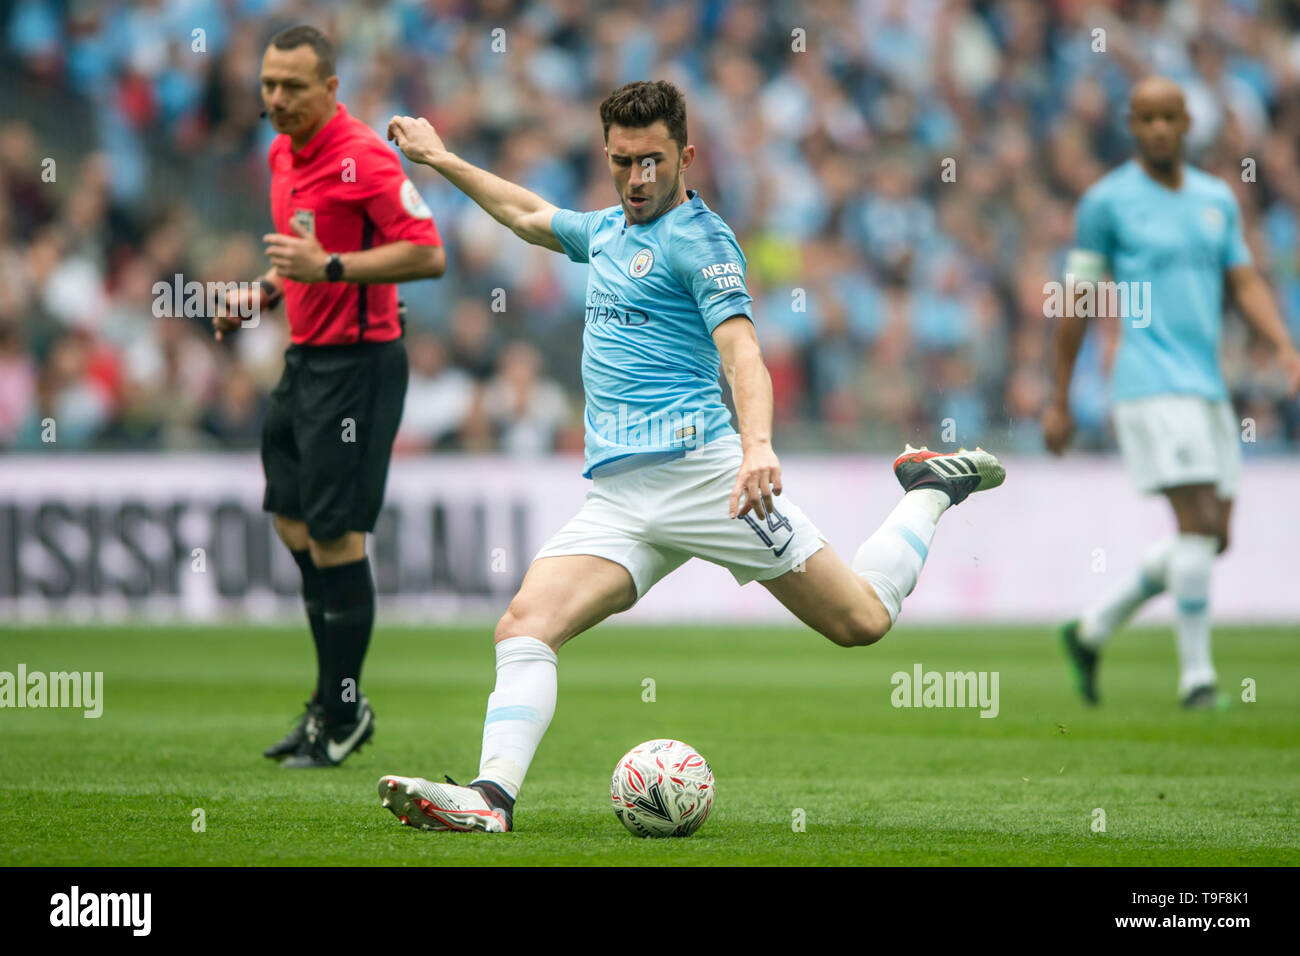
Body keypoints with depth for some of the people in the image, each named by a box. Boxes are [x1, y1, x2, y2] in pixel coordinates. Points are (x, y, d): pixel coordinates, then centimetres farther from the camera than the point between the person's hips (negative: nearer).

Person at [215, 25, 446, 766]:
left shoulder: (363, 157, -17)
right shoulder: (284, 155, 11)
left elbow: (428, 254, -22)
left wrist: (329, 266, -27)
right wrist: (263, 293, 10)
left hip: (356, 364, -9)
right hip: (306, 358, 9)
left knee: (335, 536, -8)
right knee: (294, 524, 12)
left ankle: (342, 719, 2)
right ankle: (336, 701, 22)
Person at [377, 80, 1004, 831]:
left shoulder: (700, 239, -3)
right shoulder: (608, 230, 22)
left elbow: (742, 352, -17)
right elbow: (529, 215, 44)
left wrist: (759, 444, -34)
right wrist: (441, 159, 48)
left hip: (697, 466, -7)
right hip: (617, 499, 7)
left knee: (861, 620, -4)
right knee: (526, 624, -17)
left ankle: (929, 491, 22)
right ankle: (492, 796, -29)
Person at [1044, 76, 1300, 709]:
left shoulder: (1217, 200, 15)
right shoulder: (1108, 201, -1)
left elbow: (1245, 284, 14)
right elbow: (1078, 301, 1)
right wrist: (1059, 402, 2)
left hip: (1207, 386, 7)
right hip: (1151, 386, -7)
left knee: (1212, 537, 8)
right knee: (1197, 521, -16)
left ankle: (1092, 631, 23)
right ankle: (1196, 676, -10)